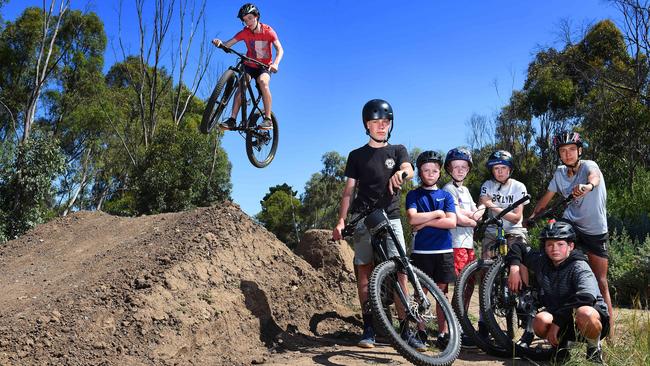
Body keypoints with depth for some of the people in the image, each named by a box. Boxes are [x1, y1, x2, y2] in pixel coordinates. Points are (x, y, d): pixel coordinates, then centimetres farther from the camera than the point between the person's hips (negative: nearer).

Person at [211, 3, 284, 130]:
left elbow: (279, 49, -22)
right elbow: (227, 45, -15)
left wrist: (275, 63, -41)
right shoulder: (244, 32, -6)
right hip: (249, 65, 2)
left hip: (264, 66, -2)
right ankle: (232, 119, -26)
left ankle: (268, 119, -31)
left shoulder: (268, 31, -11)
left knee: (263, 82, -32)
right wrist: (219, 43, -39)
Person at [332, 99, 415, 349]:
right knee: (365, 271, -2)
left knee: (400, 271, -8)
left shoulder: (397, 151, 13)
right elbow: (348, 191, 8)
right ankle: (368, 328, 4)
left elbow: (409, 169, -9)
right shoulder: (357, 156, 12)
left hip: (391, 218, 0)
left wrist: (400, 173, -34)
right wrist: (341, 220, -5)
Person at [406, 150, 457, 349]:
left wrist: (425, 222, -9)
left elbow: (451, 222, -4)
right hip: (421, 251, -2)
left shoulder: (446, 195, 10)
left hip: (444, 251, 2)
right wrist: (437, 214, -6)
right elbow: (413, 218, -13)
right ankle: (420, 331, 12)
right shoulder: (413, 195, 5)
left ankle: (443, 333, 11)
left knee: (442, 292, 6)